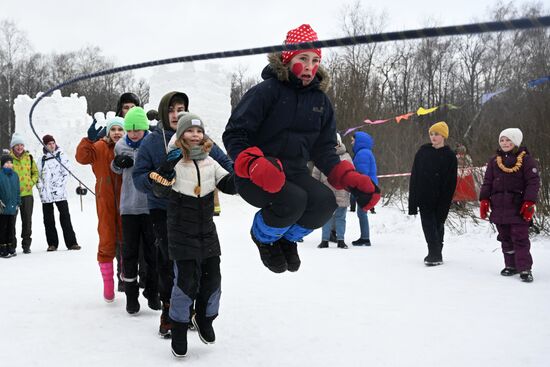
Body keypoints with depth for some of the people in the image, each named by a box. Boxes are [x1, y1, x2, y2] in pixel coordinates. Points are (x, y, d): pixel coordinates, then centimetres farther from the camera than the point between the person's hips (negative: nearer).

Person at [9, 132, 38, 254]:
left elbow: (35, 172, 16)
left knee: (27, 220, 6)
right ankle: (12, 245, 10)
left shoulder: (29, 157, 7)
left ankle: (26, 245, 15)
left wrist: (32, 182, 1)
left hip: (27, 194, 2)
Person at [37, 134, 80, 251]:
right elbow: (38, 176, 16)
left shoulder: (61, 155, 7)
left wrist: (61, 185, -8)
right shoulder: (42, 160, 15)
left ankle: (71, 242, -5)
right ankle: (52, 244, 11)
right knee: (48, 219, 4)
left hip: (60, 192, -3)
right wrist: (40, 187, 1)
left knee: (65, 217, -6)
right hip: (46, 194, 3)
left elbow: (66, 172, 1)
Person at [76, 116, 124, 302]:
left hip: (125, 202, 1)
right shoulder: (100, 147, -3)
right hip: (106, 203, -1)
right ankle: (108, 286, 17)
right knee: (107, 243, 6)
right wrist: (89, 140, -29)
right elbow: (82, 157, -17)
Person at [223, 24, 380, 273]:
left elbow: (324, 150, 10)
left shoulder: (320, 100, 8)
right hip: (256, 177, -5)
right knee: (294, 200, -33)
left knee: (325, 202, -24)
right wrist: (254, 165, -33)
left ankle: (288, 237, 10)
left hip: (294, 173, 5)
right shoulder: (267, 91, -11)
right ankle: (264, 236, 3)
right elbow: (234, 135, -13)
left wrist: (352, 178, -8)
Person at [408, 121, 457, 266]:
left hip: (440, 198, -2)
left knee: (437, 225, 6)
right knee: (428, 226, -1)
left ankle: (435, 254, 12)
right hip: (424, 197, 2)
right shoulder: (423, 151, 6)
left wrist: (445, 202, -11)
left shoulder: (449, 156, 0)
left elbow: (451, 182, -3)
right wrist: (413, 199, -1)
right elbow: (414, 176, 5)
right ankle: (435, 254, 4)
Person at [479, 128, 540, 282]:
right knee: (505, 239, 11)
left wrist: (529, 203, -13)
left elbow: (533, 182, -6)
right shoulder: (494, 161, 11)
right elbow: (487, 182, 12)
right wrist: (484, 200, 2)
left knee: (520, 239, -5)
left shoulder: (526, 159, -2)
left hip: (518, 207, -5)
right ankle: (511, 265, 22)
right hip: (499, 207, 5)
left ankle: (525, 268, -1)